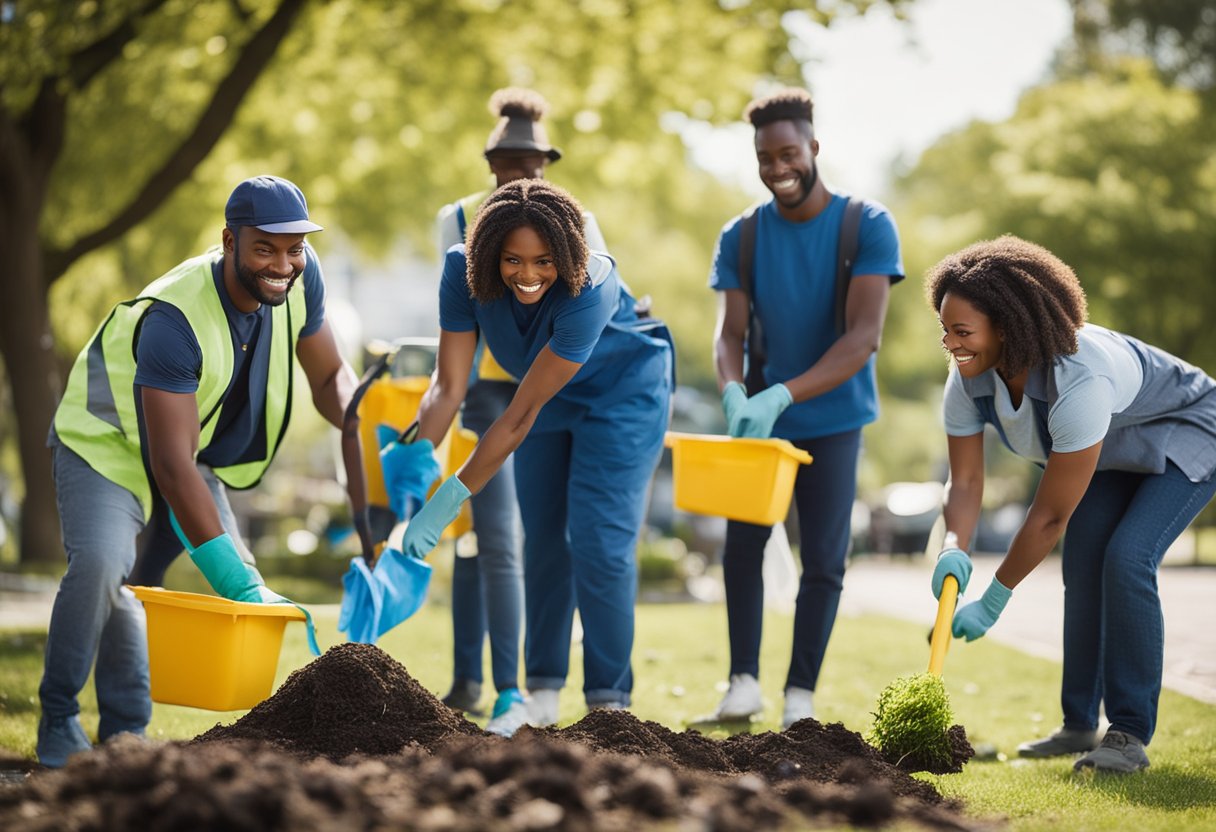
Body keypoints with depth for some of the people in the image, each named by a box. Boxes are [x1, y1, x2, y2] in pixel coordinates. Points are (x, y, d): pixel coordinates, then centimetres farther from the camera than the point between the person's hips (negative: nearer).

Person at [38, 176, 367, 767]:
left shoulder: (300, 278, -17)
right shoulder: (173, 319, -37)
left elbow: (329, 374, 0)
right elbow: (171, 464, -39)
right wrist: (240, 585, -41)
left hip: (195, 449, 8)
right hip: (106, 442, -8)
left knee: (236, 578, 3)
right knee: (101, 563, -29)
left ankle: (124, 731, 12)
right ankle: (58, 723, -10)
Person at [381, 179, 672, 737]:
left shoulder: (589, 289, -38)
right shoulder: (463, 272, -24)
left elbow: (523, 413, -36)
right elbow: (449, 384, -24)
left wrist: (453, 498, -36)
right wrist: (419, 455, -42)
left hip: (623, 395, -5)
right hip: (551, 398, 5)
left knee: (598, 544, -13)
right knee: (543, 540, 8)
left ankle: (609, 703, -3)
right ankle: (542, 697, 18)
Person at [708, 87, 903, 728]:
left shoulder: (868, 226, -13)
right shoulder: (741, 237, -2)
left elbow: (864, 336, -21)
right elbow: (729, 333, -7)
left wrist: (784, 395, -33)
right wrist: (734, 394, -30)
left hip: (833, 418, -3)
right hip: (762, 417, 3)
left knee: (823, 560, -2)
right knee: (742, 541, -2)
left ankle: (801, 695, 6)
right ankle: (743, 681, 5)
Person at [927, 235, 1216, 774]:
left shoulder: (1079, 381, -43)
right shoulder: (968, 381, -21)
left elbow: (1050, 516, -36)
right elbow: (965, 481, -15)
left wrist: (993, 602, -28)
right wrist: (954, 550, -36)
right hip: (1111, 453, 8)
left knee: (1126, 559, -24)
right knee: (1083, 569, 2)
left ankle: (1130, 734, -17)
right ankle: (1079, 725, 17)